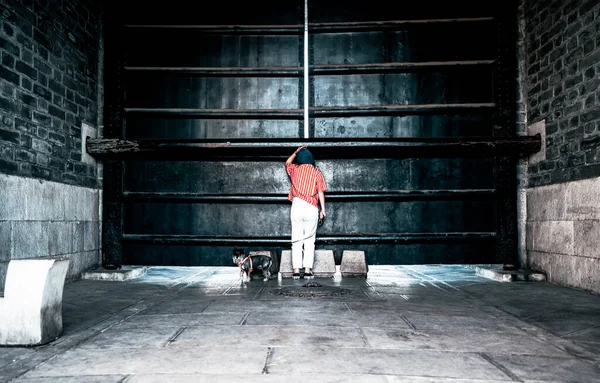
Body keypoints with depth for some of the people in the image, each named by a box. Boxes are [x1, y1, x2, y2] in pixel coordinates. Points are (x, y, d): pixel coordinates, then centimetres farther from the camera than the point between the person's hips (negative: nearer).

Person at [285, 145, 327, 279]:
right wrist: (323, 209, 4)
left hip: (297, 206, 1)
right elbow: (320, 192, 0)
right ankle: (308, 270, -1)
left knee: (297, 240, 2)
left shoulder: (295, 169, 8)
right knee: (309, 241, 3)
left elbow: (287, 163, 31)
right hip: (312, 208, -1)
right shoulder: (317, 172, 5)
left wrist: (296, 151, 36)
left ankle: (296, 270, -1)